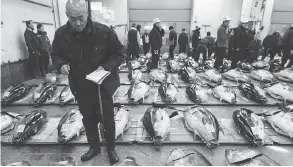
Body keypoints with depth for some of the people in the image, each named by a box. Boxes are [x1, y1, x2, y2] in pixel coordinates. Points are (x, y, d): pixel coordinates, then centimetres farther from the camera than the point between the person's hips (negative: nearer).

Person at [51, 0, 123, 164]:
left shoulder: (104, 31, -17)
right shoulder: (61, 34, -8)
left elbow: (118, 53, -8)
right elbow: (56, 54, 8)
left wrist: (106, 66, -23)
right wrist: (61, 64, -14)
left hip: (103, 85, -3)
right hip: (80, 86, 3)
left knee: (107, 119, 11)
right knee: (88, 119, 20)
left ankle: (111, 149, 37)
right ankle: (94, 147, 45)